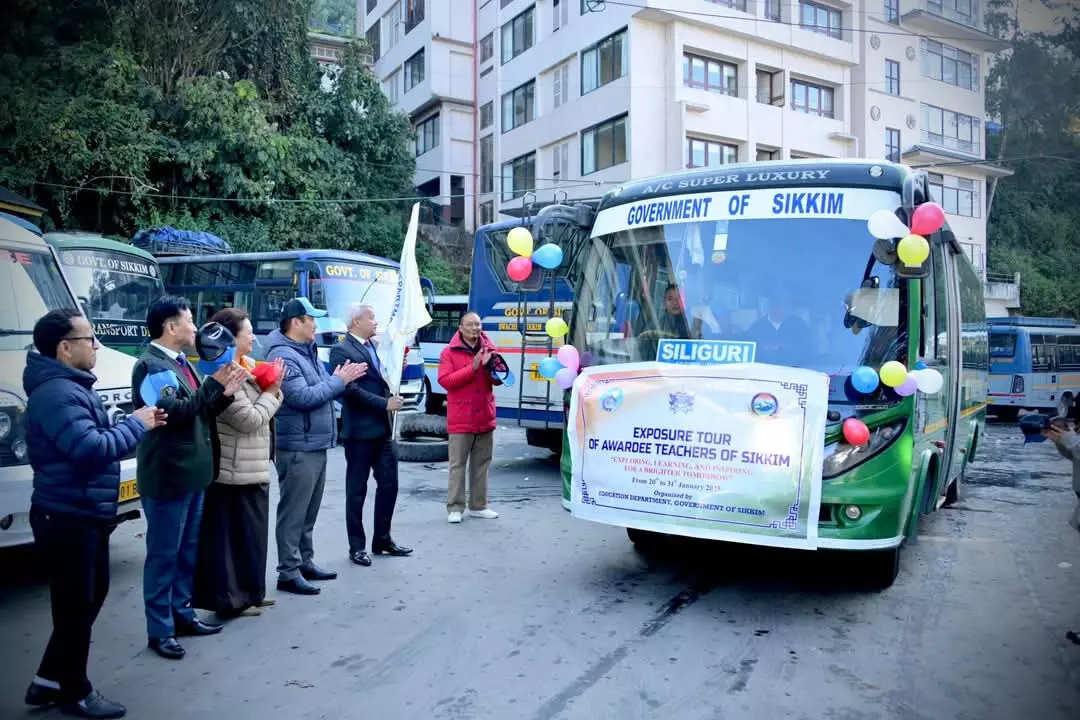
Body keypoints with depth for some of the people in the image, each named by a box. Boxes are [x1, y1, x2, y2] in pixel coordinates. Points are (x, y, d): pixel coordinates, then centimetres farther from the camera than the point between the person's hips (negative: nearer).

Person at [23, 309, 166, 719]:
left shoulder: (72, 387, 14)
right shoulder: (56, 393, -22)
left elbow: (96, 439, 18)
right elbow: (90, 449, -31)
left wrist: (136, 424, 4)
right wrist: (137, 424, -17)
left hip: (84, 515, 11)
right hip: (68, 519, -11)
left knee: (90, 597, 20)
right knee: (77, 607, 4)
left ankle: (50, 681, 33)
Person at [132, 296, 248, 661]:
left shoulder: (181, 363, 14)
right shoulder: (151, 365, -16)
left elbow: (199, 412, 16)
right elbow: (175, 411, -26)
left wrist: (224, 393, -1)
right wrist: (214, 383, -24)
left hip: (191, 474, 9)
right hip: (167, 477, -9)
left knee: (188, 551, 17)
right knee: (163, 555, 2)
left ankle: (182, 612, 30)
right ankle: (160, 629, 12)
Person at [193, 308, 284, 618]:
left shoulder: (245, 365, 13)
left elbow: (259, 411, 18)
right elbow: (250, 420, -20)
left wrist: (272, 389, -1)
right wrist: (271, 392, -8)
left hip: (250, 469, 10)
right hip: (235, 471, -10)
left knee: (250, 532, 17)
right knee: (233, 535, -1)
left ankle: (249, 592, 29)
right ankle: (231, 598, 9)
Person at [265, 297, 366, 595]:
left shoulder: (308, 351, 15)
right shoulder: (283, 355, -15)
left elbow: (323, 390, 17)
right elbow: (303, 397, -23)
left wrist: (342, 379, -1)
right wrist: (338, 380, -14)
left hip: (316, 445, 10)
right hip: (298, 448, -10)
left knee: (309, 512, 18)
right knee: (293, 512, -2)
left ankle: (305, 562, 29)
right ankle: (288, 573, 6)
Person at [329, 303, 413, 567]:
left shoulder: (373, 347, 14)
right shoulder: (342, 350, -10)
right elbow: (350, 389, -19)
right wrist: (384, 403, -18)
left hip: (382, 429, 7)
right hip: (360, 431, -7)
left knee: (389, 484, 11)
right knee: (357, 490, 5)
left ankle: (382, 539, 25)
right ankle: (357, 546, 16)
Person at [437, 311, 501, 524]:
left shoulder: (489, 349, 8)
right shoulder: (449, 352, -3)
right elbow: (444, 380, -14)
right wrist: (472, 368, -20)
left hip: (485, 418, 4)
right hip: (460, 419, -4)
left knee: (481, 464, 10)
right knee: (458, 464, -1)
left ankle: (478, 506, 19)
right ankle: (455, 508, 4)